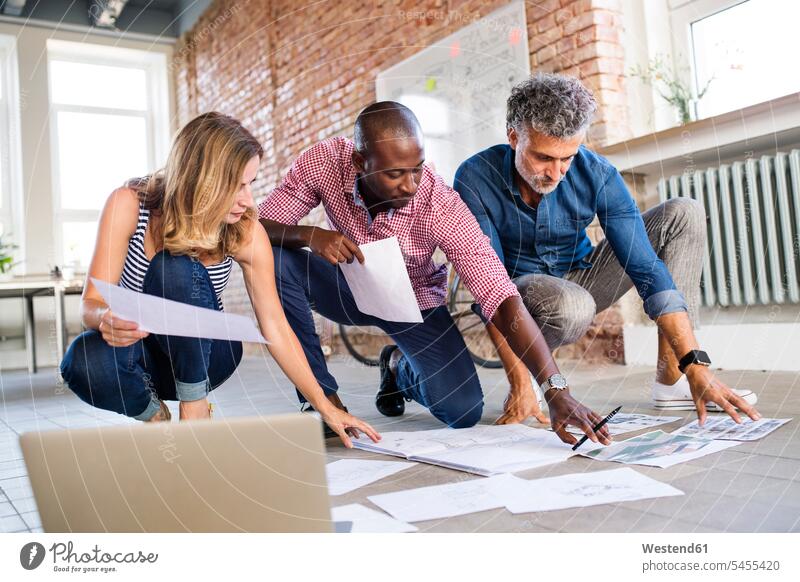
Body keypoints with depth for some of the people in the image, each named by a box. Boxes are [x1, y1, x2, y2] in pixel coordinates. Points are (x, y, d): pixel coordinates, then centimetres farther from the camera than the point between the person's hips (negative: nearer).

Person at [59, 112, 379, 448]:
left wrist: (325, 407, -15)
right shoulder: (129, 205, -19)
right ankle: (155, 416, -2)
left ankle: (195, 408, -14)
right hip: (141, 351, 1)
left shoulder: (246, 233, -17)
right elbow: (91, 304, -19)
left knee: (175, 267, -30)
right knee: (84, 363, -35)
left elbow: (274, 327, -12)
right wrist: (107, 319, -44)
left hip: (200, 357, 0)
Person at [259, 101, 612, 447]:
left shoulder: (441, 206, -34)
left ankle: (399, 367, 19)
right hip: (348, 288, 1)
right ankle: (323, 394, -12)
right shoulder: (323, 163, -27)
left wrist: (556, 391, -44)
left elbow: (502, 298, -37)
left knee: (463, 412, -17)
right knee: (274, 260, -29)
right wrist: (310, 235, -42)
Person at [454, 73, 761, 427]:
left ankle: (671, 378, -14)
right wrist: (520, 384, -30)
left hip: (580, 277, 4)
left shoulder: (596, 175, -17)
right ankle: (525, 375, -6)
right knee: (572, 306, -40)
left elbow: (646, 268, -20)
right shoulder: (476, 178, -24)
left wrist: (696, 365, -28)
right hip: (518, 290, -4)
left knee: (684, 215, -10)